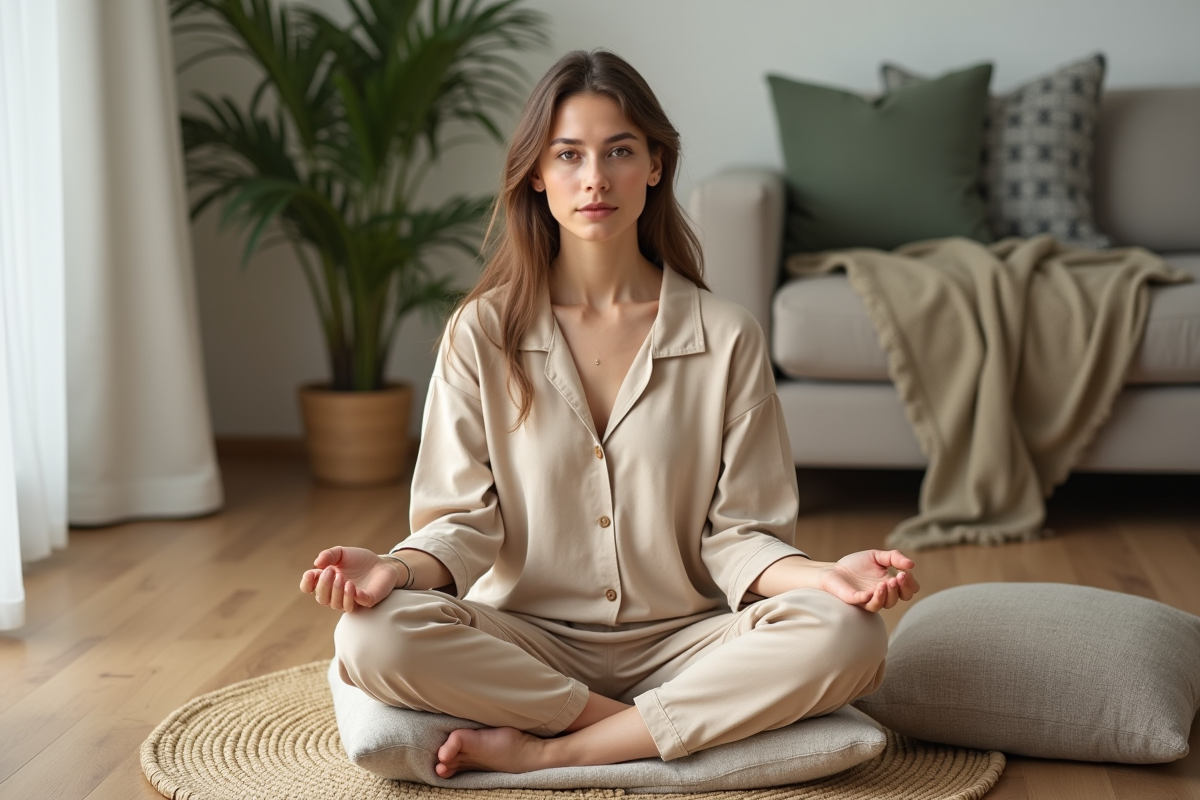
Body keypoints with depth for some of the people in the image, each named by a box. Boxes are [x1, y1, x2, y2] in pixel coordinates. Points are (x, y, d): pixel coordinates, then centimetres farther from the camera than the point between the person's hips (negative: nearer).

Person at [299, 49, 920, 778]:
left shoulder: (727, 337, 0)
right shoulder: (484, 332, 1)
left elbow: (737, 535, 0)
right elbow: (466, 520, -1)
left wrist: (826, 575, -21)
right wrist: (400, 569, -23)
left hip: (681, 643, 1)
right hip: (529, 645, 0)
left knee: (844, 635, -29)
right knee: (375, 636, -30)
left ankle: (540, 751, -21)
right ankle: (663, 728, -16)